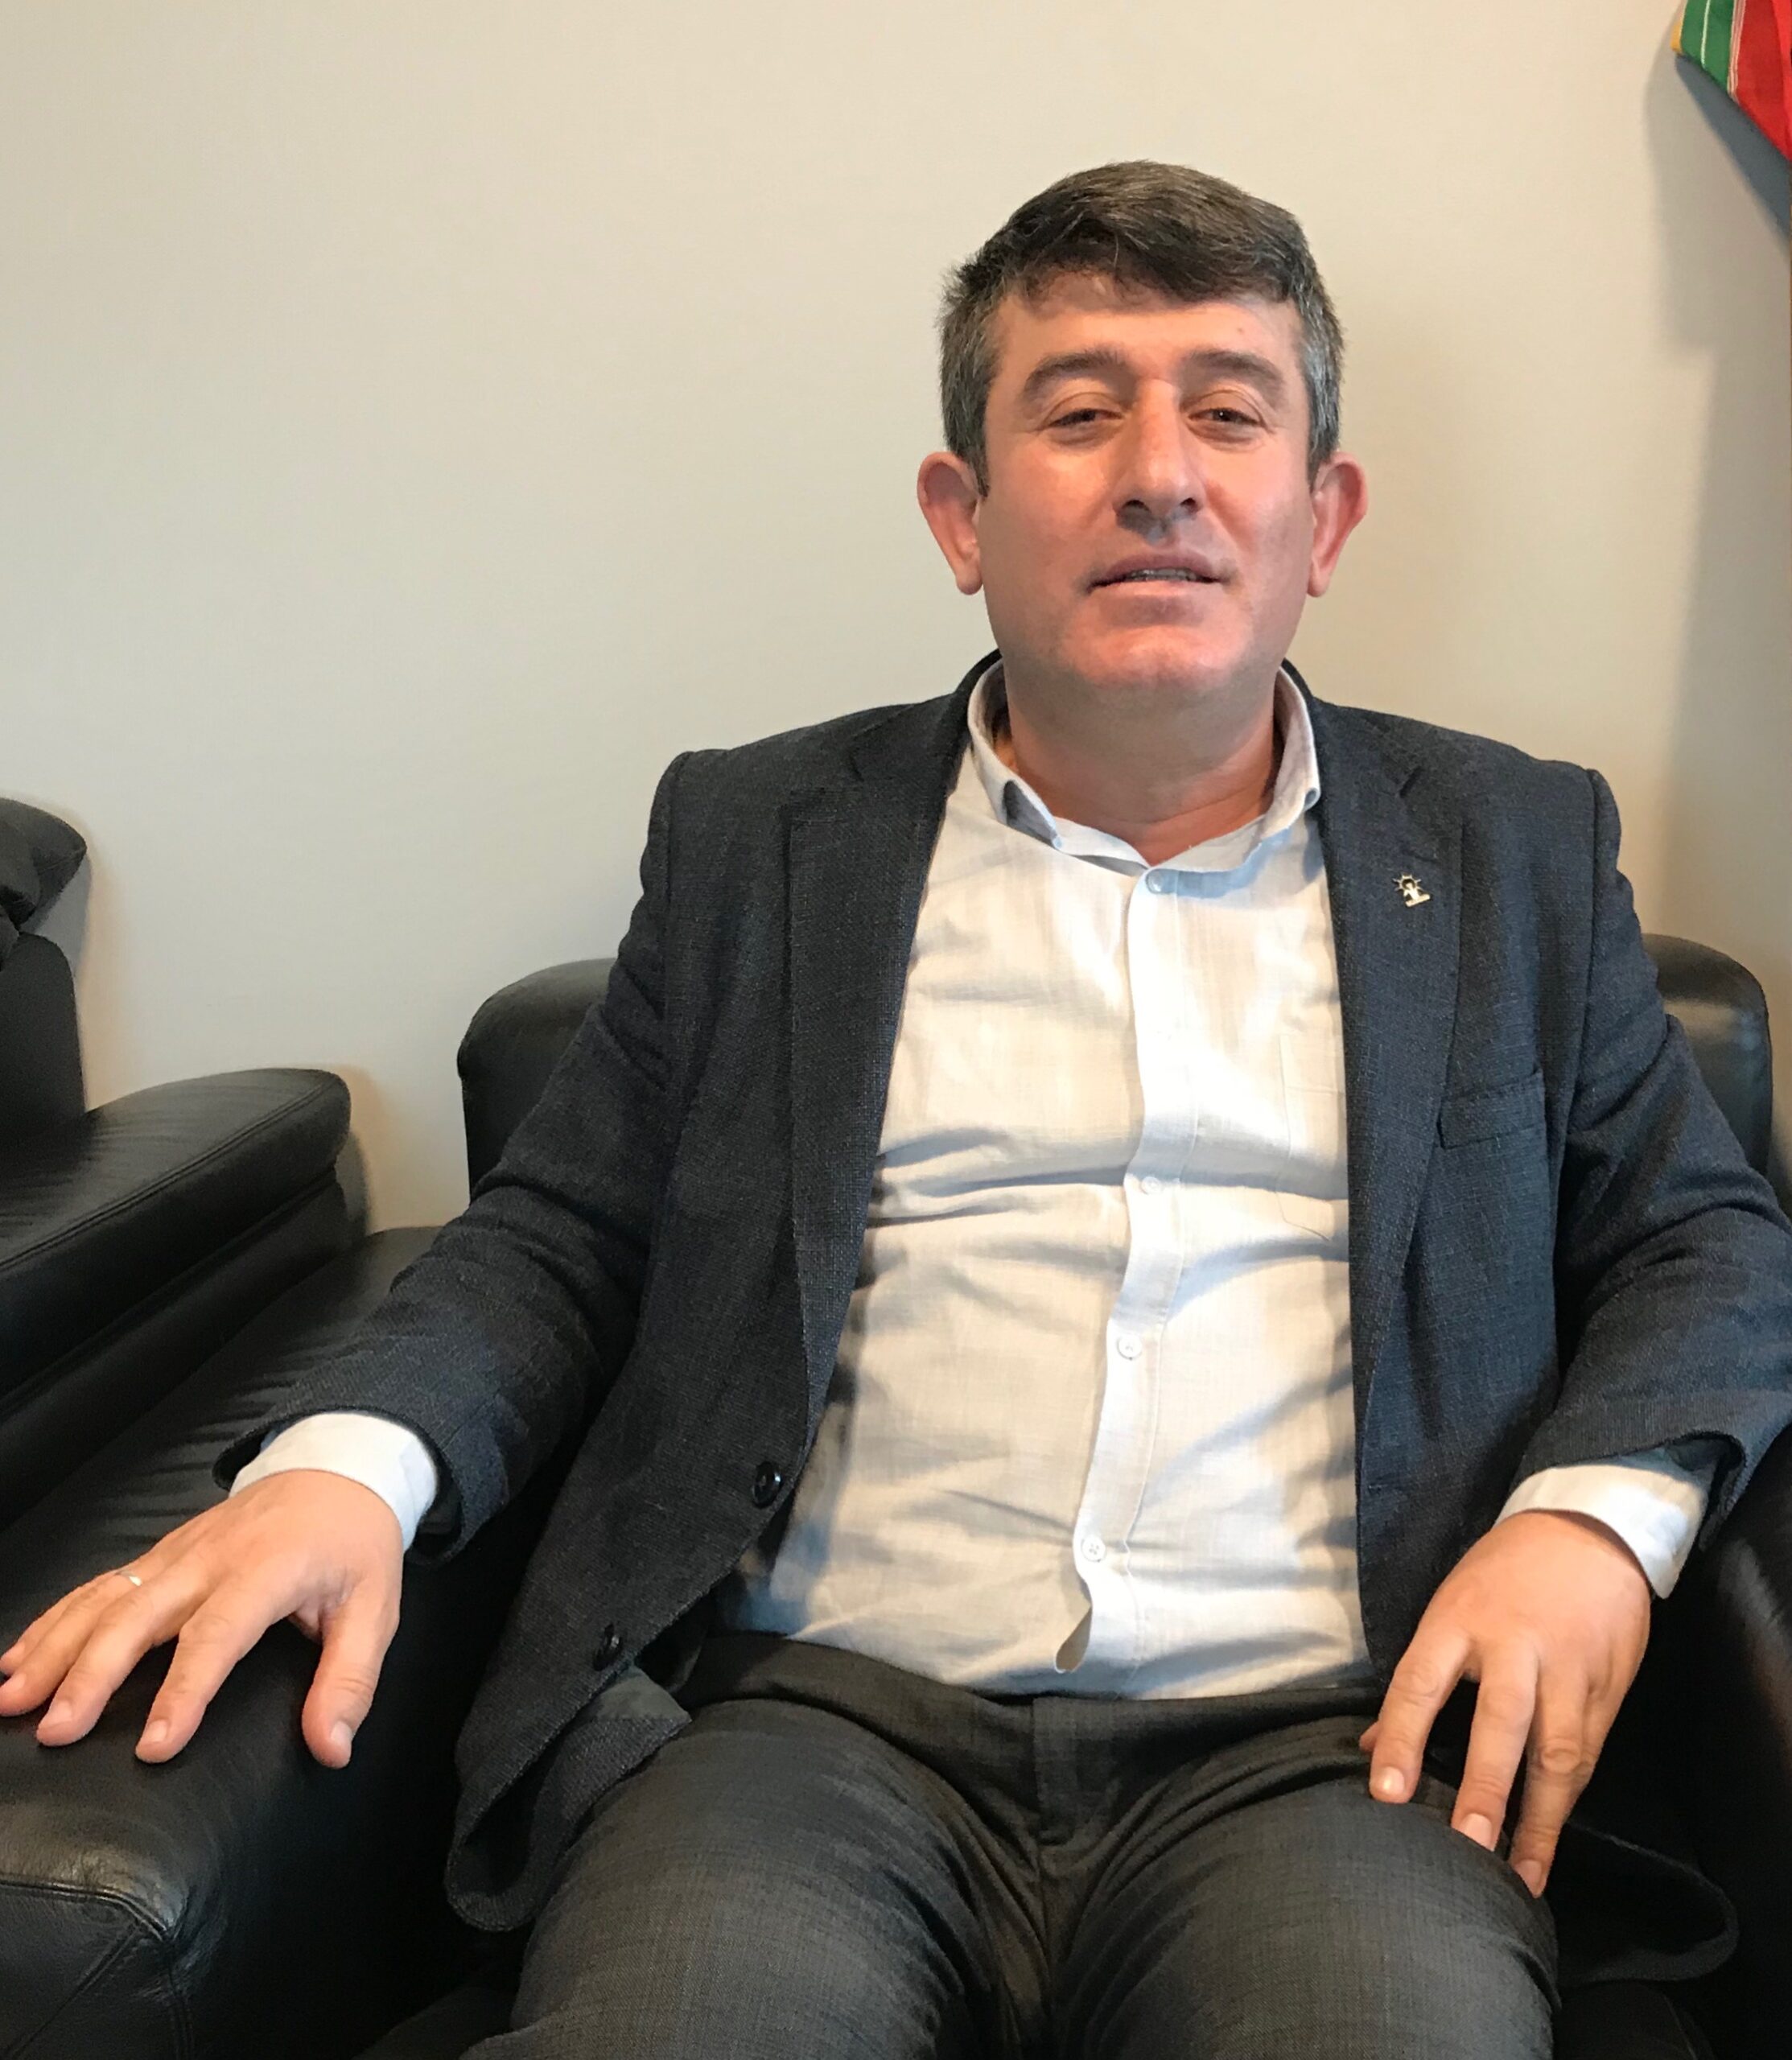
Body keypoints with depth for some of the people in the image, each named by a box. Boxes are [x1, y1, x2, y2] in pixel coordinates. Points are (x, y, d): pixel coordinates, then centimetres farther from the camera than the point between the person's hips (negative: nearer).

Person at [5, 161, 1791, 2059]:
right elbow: (560, 1237, 14)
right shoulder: (758, 837, 13)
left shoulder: (1516, 851, 14)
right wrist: (345, 1461, -7)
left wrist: (1598, 1511, -5)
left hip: (1320, 1748, 1)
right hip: (826, 1717, 0)